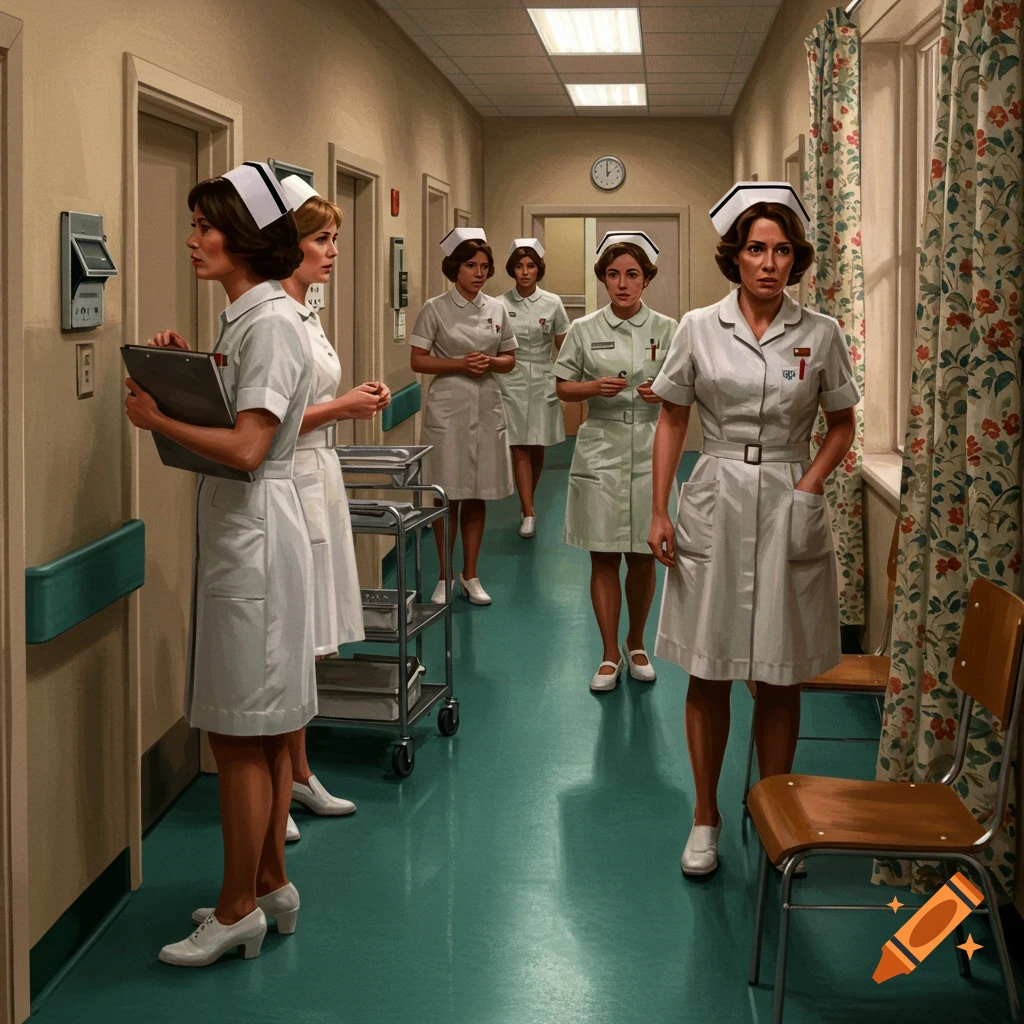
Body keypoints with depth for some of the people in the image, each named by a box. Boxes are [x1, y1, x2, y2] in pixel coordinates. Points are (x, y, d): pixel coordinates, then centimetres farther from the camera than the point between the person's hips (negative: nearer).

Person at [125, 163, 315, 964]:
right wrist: (189, 370, 2)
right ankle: (270, 885, 26)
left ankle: (239, 911, 9)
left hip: (253, 531, -10)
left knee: (242, 735, -1)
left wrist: (157, 419, -16)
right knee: (261, 731, 16)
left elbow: (247, 447, -23)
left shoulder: (272, 322, -16)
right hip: (238, 529, 10)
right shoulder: (247, 317, 13)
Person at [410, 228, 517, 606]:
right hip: (448, 408, -4)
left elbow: (510, 360, 13)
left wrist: (490, 363, -8)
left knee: (477, 496, 8)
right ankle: (445, 577, 12)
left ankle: (470, 575, 18)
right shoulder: (436, 309, -3)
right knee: (448, 496, 0)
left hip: (487, 408, 4)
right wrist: (460, 364, -15)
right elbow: (417, 361, -4)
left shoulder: (496, 309, 8)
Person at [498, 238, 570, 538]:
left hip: (543, 383, 1)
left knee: (537, 450, 8)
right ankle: (528, 513, -6)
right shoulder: (500, 305, -1)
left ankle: (526, 504, 29)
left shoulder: (552, 304, 0)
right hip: (511, 382, -1)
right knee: (519, 449, -6)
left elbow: (563, 347, 6)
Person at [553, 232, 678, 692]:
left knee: (642, 556, 8)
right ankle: (610, 655, 15)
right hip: (600, 450, 0)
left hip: (649, 451, 0)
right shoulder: (584, 330, 2)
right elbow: (563, 387, 6)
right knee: (603, 556, 3)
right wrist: (596, 387, -13)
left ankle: (635, 643, 29)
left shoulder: (667, 329, 2)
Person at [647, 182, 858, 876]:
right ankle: (706, 819, 20)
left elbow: (842, 426, 10)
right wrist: (659, 512, 0)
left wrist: (811, 483, -6)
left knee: (779, 678, 7)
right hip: (715, 508, 0)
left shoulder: (821, 334, 0)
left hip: (788, 513, 0)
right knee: (708, 674, 6)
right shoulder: (700, 329, 0)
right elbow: (672, 421, 6)